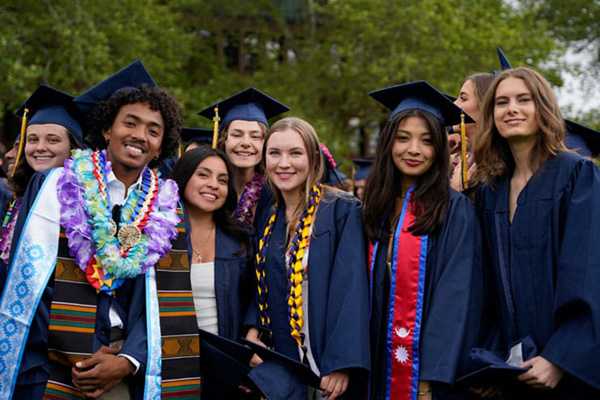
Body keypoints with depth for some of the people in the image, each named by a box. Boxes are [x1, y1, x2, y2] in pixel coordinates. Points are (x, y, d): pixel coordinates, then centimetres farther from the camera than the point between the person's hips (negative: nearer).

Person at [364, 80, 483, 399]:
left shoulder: (455, 211, -8)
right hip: (382, 369, 5)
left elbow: (456, 299, -14)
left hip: (428, 372, -5)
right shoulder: (378, 210, 9)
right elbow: (373, 295, 11)